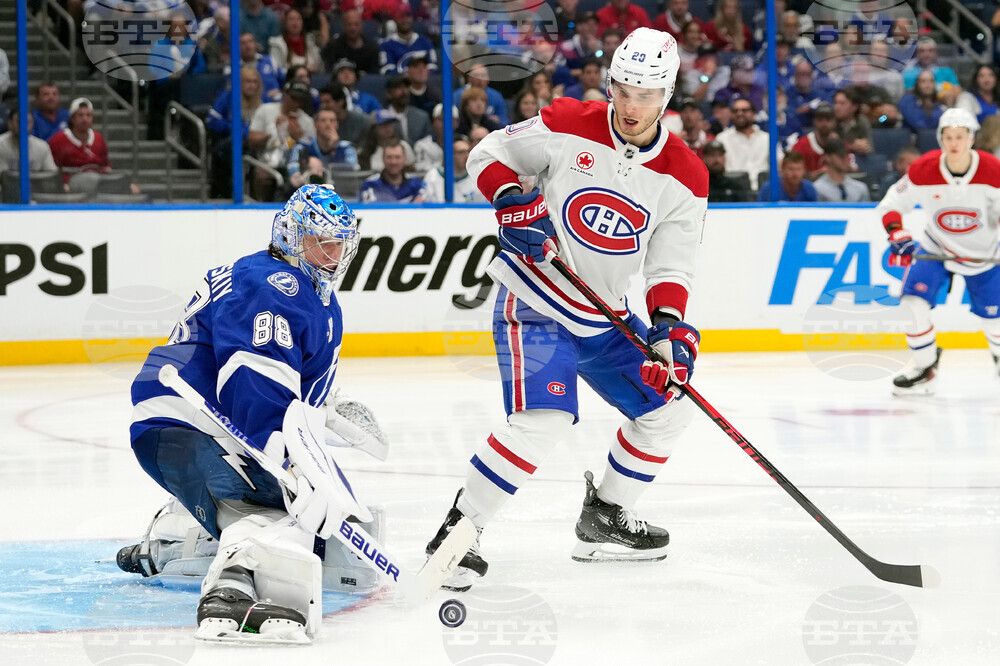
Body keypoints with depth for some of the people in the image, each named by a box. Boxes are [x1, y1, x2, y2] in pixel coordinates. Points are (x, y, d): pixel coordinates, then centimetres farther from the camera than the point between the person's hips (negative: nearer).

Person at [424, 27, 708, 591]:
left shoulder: (685, 177, -4)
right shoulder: (568, 126, -12)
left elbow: (671, 265, -5)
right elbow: (489, 153, 0)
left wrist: (669, 326, -22)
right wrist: (510, 200, -19)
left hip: (605, 317, 6)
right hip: (534, 304, -6)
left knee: (669, 405, 10)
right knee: (544, 421, -24)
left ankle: (606, 518, 27)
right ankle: (457, 533, -16)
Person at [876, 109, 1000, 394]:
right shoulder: (923, 170, -19)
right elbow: (890, 206, -10)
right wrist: (898, 237, -26)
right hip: (936, 248, 0)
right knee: (913, 301, -18)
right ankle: (924, 370, -3)